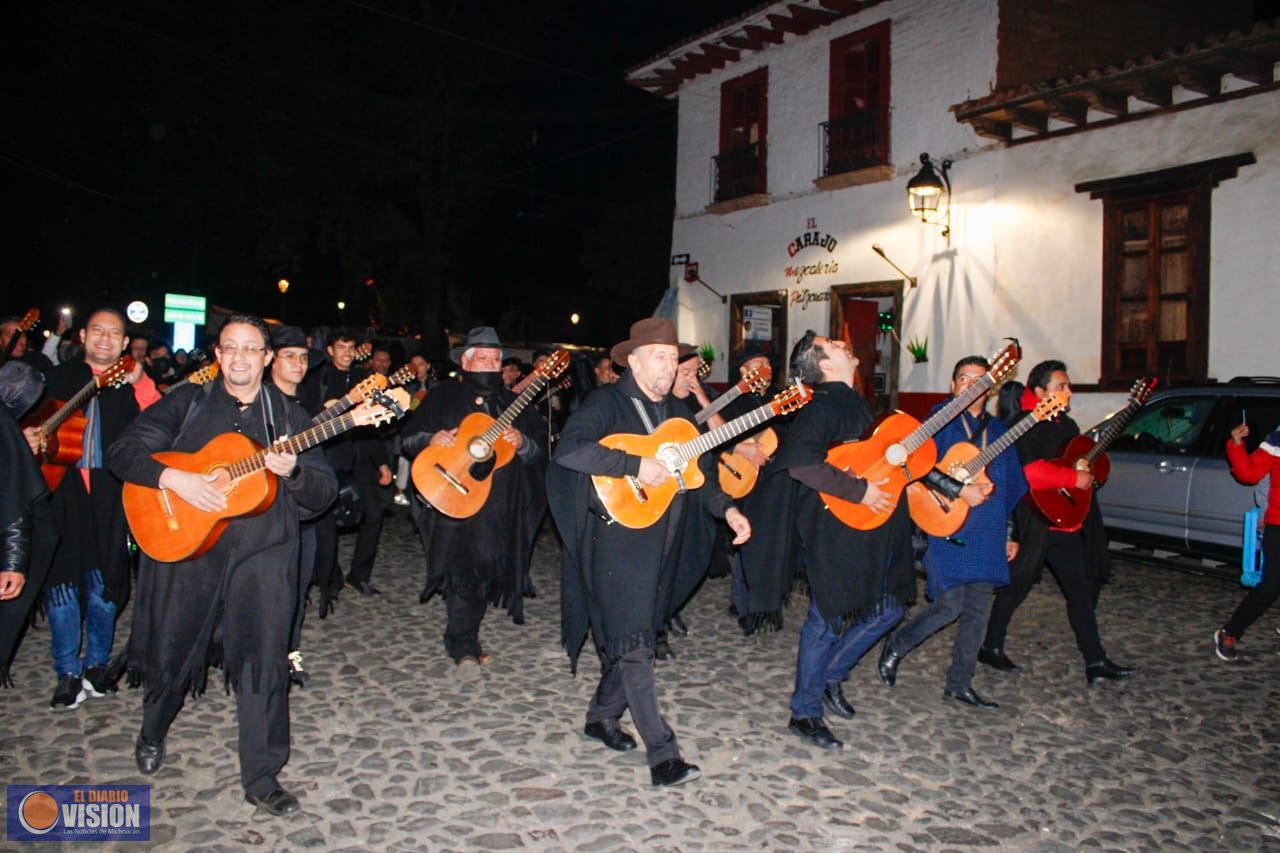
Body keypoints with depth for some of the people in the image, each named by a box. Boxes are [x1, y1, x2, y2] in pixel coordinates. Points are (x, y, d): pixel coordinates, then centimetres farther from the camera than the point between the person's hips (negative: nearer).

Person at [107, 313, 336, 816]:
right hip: (183, 544, 1)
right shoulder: (187, 403, 5)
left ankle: (261, 776, 10)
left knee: (264, 661, -4)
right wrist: (173, 478, -19)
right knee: (169, 651, 14)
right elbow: (122, 452, -3)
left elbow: (324, 492, 1)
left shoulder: (287, 415, 6)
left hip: (262, 553, 0)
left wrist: (292, 471, -20)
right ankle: (153, 731, 46)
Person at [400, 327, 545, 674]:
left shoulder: (512, 403, 14)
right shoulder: (442, 397, 6)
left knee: (486, 571, 8)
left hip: (500, 506, 4)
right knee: (463, 571, -12)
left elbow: (539, 447, 13)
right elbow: (408, 439, 5)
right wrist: (432, 440, -16)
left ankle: (464, 641, 25)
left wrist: (522, 442, -9)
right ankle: (464, 646, -1)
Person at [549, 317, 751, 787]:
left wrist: (727, 509, 2)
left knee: (634, 638, 16)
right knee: (633, 646, -7)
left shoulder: (674, 412, 15)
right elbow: (568, 449, -25)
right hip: (617, 542, -8)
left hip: (660, 543, 8)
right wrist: (636, 464, -29)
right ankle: (663, 756, -4)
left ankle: (602, 717, 36)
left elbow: (701, 469, 18)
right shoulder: (607, 403, -9)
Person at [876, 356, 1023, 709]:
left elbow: (1012, 487, 20)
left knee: (976, 612, 8)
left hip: (987, 535, 6)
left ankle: (959, 684, 21)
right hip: (946, 530, -6)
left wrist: (1010, 533, 18)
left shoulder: (998, 430, 16)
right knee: (950, 605, -9)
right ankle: (895, 646, 15)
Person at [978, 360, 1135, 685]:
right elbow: (1031, 472, -26)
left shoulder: (1067, 424, 15)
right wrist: (1074, 478, -22)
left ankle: (1096, 661, 14)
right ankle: (991, 647, 19)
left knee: (1082, 590, 8)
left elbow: (1082, 462, 28)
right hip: (1036, 523, -8)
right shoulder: (1026, 426, -13)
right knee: (1017, 586, 3)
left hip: (1068, 522, 9)